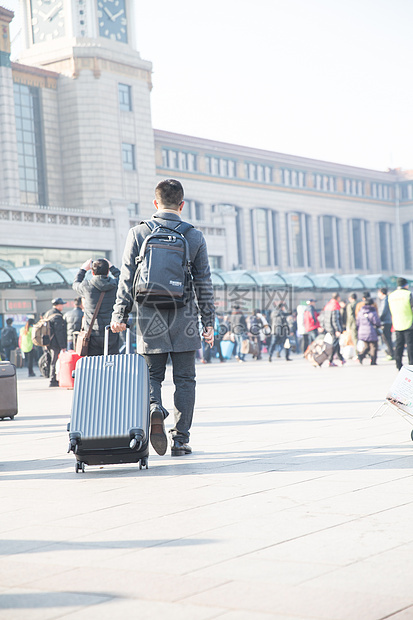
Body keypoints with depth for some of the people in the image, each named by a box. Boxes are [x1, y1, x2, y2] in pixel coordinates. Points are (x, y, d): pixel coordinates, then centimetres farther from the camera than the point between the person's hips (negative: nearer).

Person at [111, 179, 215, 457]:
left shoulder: (138, 233, 1)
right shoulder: (195, 236, 2)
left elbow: (127, 279, -1)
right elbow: (204, 283, 4)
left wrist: (120, 314, 3)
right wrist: (209, 322, 9)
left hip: (150, 318, 0)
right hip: (185, 319, 0)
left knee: (152, 375, 12)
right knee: (185, 379, 8)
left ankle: (154, 408, -18)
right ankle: (181, 439, 7)